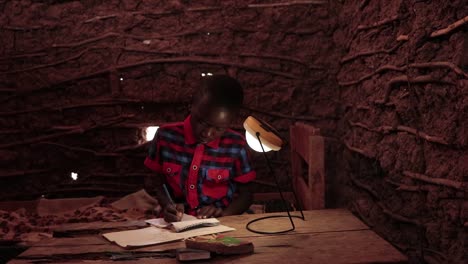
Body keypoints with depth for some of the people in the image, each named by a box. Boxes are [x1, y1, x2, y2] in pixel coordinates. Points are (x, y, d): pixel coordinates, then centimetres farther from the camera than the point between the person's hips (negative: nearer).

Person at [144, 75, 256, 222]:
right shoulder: (166, 136, -3)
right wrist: (166, 204, -12)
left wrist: (224, 213, -12)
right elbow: (153, 182, 6)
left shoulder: (236, 146, -5)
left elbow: (245, 194, 5)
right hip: (175, 225, 1)